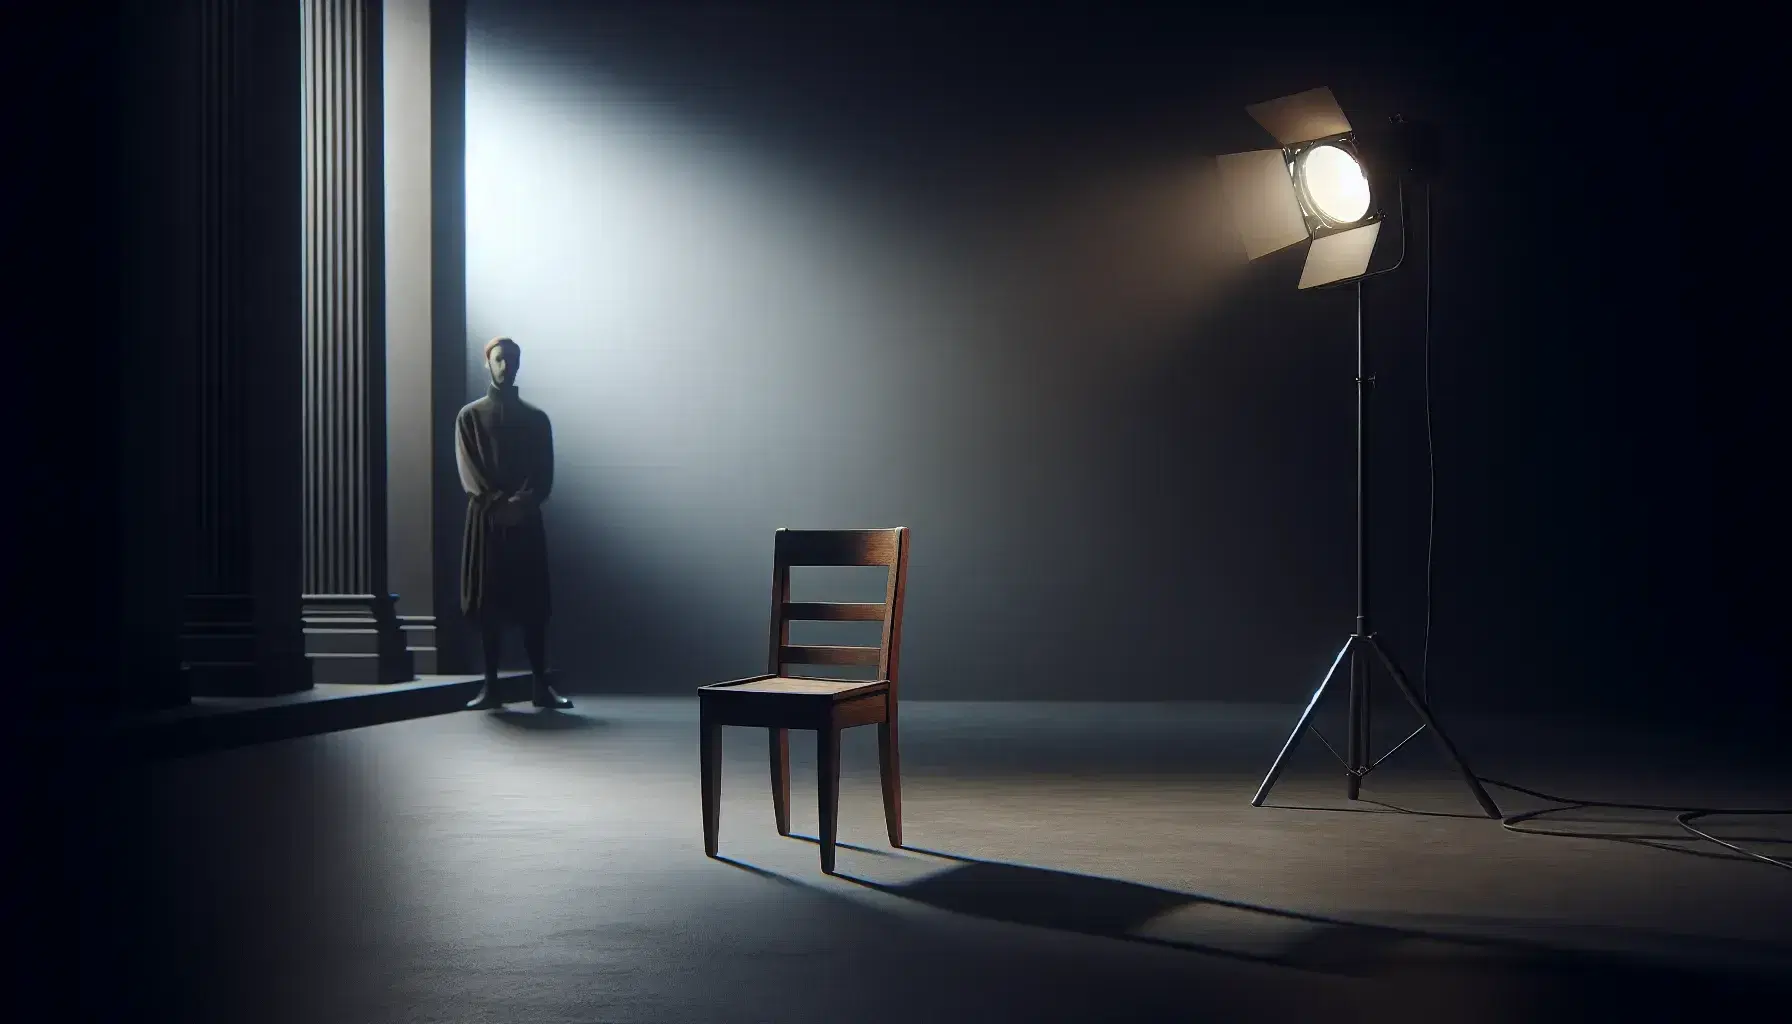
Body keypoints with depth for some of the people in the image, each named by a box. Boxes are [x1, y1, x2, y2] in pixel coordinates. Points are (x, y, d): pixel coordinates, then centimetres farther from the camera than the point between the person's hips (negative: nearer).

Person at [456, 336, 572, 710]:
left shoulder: (536, 418, 12)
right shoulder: (469, 416, 8)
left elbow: (544, 474, 3)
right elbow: (468, 471, -2)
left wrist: (522, 502, -15)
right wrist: (498, 503, -16)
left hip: (527, 520, 1)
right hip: (485, 519, -1)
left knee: (533, 604, -1)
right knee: (488, 603, -1)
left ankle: (541, 686, 1)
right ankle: (491, 686, 4)